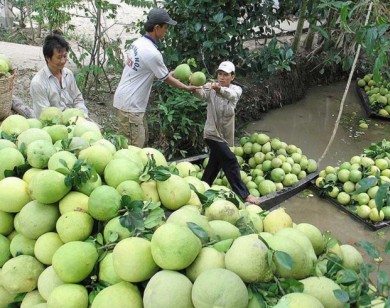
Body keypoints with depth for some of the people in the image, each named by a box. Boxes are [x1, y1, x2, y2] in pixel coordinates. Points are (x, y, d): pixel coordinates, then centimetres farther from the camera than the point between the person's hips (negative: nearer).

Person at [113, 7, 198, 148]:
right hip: (130, 104, -10)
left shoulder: (138, 43, 7)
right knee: (134, 147, -5)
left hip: (128, 100, 10)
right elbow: (166, 79, -7)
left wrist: (169, 73, 18)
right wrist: (187, 88, 7)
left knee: (141, 139, 18)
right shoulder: (152, 52, -21)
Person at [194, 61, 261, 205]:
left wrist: (218, 88, -49)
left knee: (215, 163, 16)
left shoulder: (236, 89, -2)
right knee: (230, 161, -11)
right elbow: (202, 94, -31)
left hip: (226, 134, 5)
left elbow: (231, 94, -27)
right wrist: (195, 88, -55)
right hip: (213, 133, -5)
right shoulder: (211, 88, -7)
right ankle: (243, 194, -7)